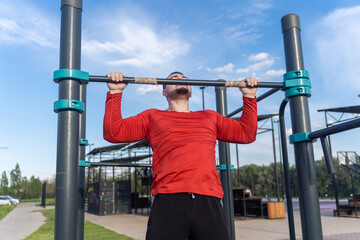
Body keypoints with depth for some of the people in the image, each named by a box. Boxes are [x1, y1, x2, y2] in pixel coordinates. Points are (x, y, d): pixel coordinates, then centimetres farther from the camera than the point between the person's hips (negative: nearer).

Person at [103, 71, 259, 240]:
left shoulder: (210, 117, 28)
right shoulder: (153, 116, 21)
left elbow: (247, 134, 28)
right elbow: (114, 133, 12)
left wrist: (249, 96, 29)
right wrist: (115, 92, 8)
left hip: (210, 202, 3)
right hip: (168, 202, -2)